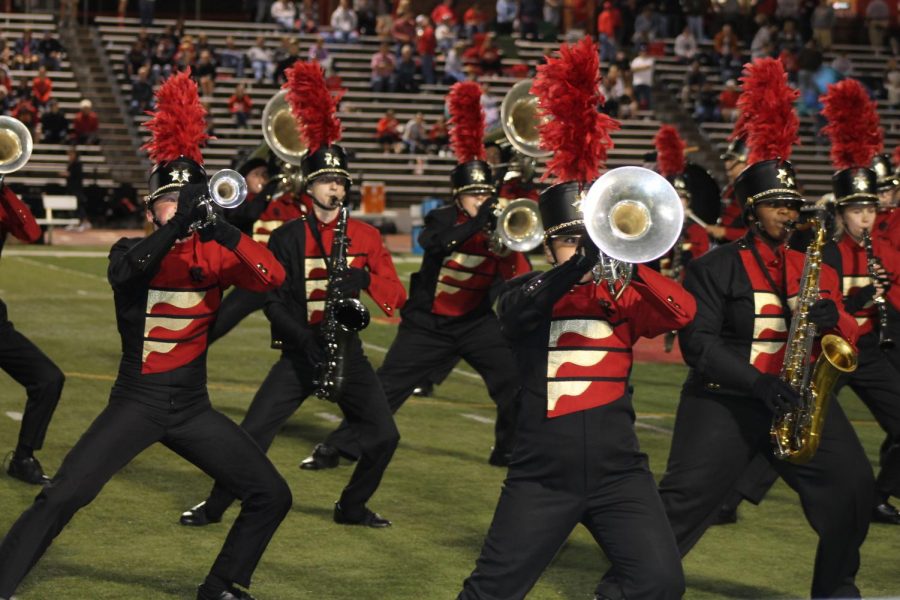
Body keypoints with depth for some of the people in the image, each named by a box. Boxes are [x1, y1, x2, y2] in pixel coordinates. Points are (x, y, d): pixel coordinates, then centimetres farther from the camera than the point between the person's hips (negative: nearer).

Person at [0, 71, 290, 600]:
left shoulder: (215, 255, 0)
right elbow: (130, 268, -30)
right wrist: (178, 226, -45)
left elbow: (274, 278, -17)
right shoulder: (130, 253, -5)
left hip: (193, 409, 3)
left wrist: (226, 232, -33)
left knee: (272, 496, 0)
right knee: (62, 498, -18)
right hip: (136, 404, -3)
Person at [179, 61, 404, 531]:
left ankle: (352, 507, 20)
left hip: (347, 350, 3)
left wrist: (362, 279, -21)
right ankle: (214, 506, 9)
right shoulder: (287, 238, -3)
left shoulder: (365, 236, 3)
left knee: (383, 436, -1)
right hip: (299, 352, -2)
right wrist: (307, 340, -18)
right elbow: (274, 303, -5)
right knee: (253, 434, -8)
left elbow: (395, 297, 0)